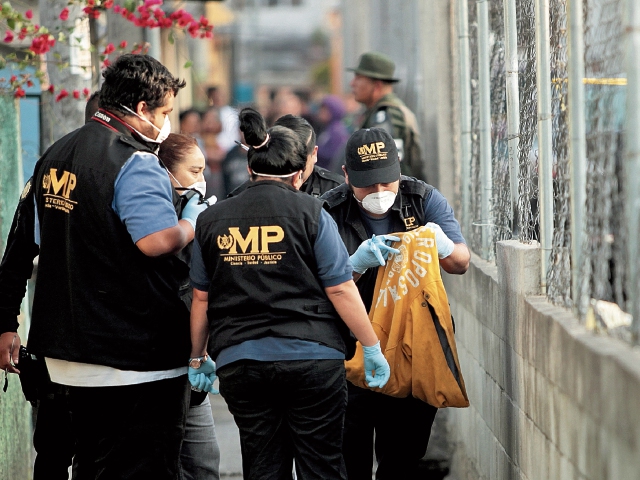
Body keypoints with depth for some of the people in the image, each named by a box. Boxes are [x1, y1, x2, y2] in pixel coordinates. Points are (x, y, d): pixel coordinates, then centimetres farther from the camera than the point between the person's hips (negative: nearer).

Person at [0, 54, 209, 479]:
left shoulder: (55, 156, 14)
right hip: (136, 355, -9)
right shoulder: (134, 162, -16)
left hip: (70, 353, 9)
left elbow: (42, 239, 21)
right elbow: (158, 241, -26)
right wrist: (193, 221, -8)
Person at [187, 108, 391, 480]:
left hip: (239, 363, 3)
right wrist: (373, 348, 3)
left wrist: (198, 357, 23)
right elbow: (340, 289, -5)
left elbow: (202, 298, 11)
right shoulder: (309, 212, -3)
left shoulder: (213, 220, 7)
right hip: (312, 360, -3)